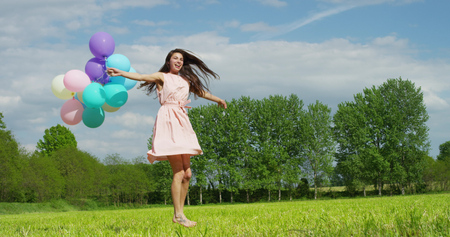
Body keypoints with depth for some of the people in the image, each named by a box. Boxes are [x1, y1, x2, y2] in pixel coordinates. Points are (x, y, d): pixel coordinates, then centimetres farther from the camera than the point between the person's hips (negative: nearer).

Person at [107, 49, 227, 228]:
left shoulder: (185, 81, 22)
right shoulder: (162, 77, 5)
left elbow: (200, 91, 38)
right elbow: (142, 77, -11)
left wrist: (218, 100, 51)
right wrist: (121, 73, -27)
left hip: (182, 122, 7)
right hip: (168, 121, -7)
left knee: (187, 173, 1)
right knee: (178, 172, -13)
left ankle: (180, 212, 7)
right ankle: (177, 215, -11)